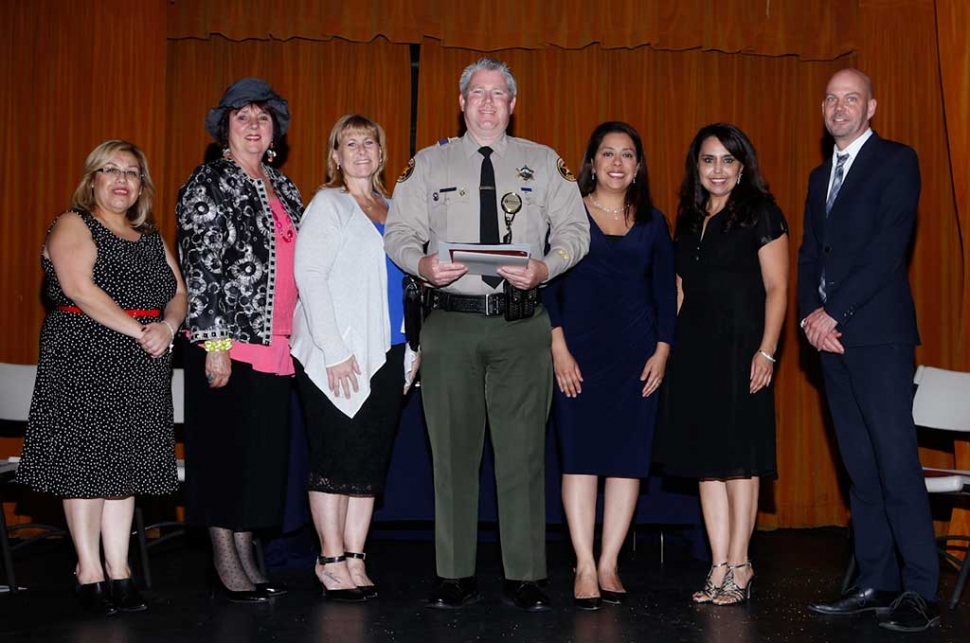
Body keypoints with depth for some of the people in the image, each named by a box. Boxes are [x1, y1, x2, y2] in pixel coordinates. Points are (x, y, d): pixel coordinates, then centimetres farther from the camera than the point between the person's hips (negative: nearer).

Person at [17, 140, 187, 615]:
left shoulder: (149, 237, 19)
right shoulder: (73, 225, 0)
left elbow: (178, 293, 13)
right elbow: (80, 288, -15)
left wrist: (167, 326, -9)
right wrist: (138, 330, -18)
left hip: (142, 367, 6)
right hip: (85, 359, -6)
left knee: (125, 464, 6)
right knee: (85, 462, -3)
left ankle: (119, 572, 10)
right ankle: (89, 572, 5)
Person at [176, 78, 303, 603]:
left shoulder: (283, 189, 18)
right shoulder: (209, 184, -3)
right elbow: (200, 266, -10)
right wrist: (215, 343, -17)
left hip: (275, 347, 7)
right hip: (229, 343, -7)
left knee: (264, 454, 9)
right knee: (226, 452, -1)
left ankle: (246, 557, 19)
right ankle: (227, 566, 8)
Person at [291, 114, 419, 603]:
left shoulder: (393, 209, 17)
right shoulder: (328, 205, -1)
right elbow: (309, 276, -9)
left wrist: (412, 346, 10)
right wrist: (335, 351, -16)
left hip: (388, 354, 6)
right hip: (338, 356, -6)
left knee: (372, 460, 6)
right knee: (336, 457, -2)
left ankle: (354, 558, 12)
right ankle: (332, 560, 6)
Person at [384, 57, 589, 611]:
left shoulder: (545, 163, 11)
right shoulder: (429, 163, 12)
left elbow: (574, 229, 6)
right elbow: (400, 231, 7)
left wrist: (545, 267, -14)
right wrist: (423, 264, -15)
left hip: (522, 323, 0)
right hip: (450, 322, 1)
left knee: (523, 450, 0)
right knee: (453, 451, 5)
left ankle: (525, 576, 9)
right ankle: (456, 576, 14)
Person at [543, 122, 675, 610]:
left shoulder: (652, 222, 12)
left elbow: (665, 292, 11)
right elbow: (547, 283, -1)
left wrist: (662, 351, 1)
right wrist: (558, 347, -9)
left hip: (636, 354, 3)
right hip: (579, 351, -3)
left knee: (629, 458, 1)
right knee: (580, 455, -5)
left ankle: (608, 564, 10)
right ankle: (585, 567, 0)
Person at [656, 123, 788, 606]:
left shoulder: (760, 213, -2)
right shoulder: (688, 220, 15)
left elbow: (776, 288, -7)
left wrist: (766, 352, -15)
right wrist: (668, 346, 11)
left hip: (740, 348, -6)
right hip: (694, 349, 6)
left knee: (738, 458, -3)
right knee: (705, 459, 6)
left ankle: (737, 568, 7)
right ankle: (720, 567, 12)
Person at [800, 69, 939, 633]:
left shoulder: (896, 161, -1)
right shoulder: (821, 177, 21)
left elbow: (887, 249, -11)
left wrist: (833, 312, -13)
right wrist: (811, 315, -1)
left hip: (878, 333, -7)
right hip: (832, 335, 7)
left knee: (897, 463, -9)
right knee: (860, 468, 7)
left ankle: (921, 592, -4)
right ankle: (877, 584, 12)